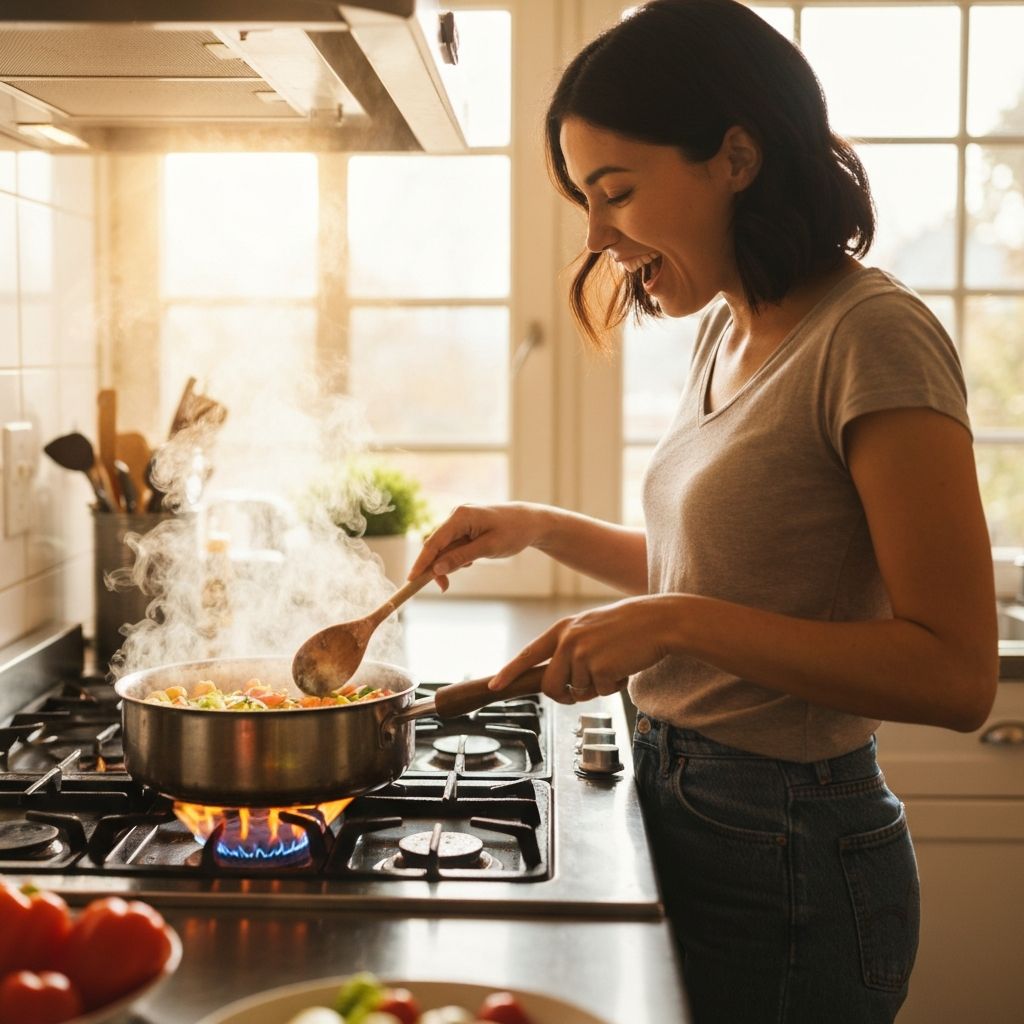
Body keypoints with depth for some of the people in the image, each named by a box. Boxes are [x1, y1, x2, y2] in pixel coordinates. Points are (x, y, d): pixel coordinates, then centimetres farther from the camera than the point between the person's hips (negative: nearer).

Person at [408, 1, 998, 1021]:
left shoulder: (871, 336, -20)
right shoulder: (725, 331, 7)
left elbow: (954, 673, -24)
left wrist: (675, 625, -28)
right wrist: (539, 527, 8)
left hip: (785, 860, -8)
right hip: (680, 806, 8)